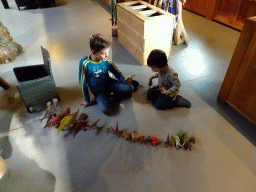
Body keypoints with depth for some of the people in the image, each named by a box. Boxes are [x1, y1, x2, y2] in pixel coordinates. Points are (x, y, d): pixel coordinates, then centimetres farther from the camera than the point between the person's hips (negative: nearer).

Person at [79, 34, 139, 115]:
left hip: (109, 83, 2)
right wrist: (87, 99, -2)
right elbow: (83, 83, -11)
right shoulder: (84, 63, -21)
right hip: (98, 91, -1)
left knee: (129, 88, -25)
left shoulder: (107, 60, -13)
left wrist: (125, 78, -26)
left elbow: (117, 73, -3)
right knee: (106, 110, -27)